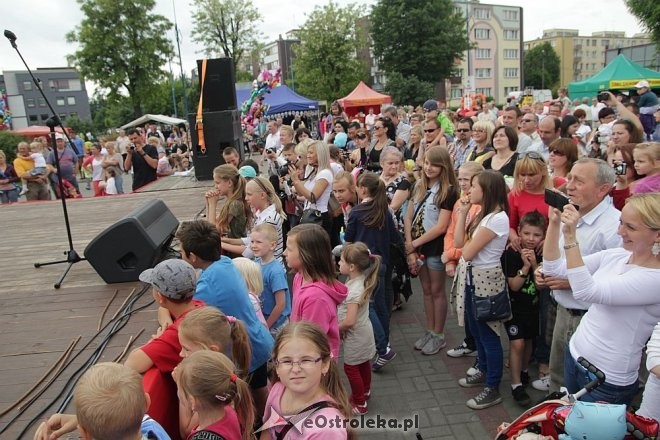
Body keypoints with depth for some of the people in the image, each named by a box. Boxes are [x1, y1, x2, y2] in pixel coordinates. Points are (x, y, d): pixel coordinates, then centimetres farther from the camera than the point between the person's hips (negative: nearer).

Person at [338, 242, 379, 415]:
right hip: (364, 331, 9)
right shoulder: (361, 279, -6)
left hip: (356, 336, -9)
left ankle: (359, 404, 24)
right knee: (363, 363, 25)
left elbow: (349, 321, -35)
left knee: (350, 368, 9)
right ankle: (365, 392, 46)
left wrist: (336, 329, -16)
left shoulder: (354, 290, -33)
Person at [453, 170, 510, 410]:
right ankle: (483, 371, 40)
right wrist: (463, 213, 0)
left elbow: (468, 252, -22)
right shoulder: (483, 214, 9)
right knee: (476, 330, 21)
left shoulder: (497, 218, -22)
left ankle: (493, 389, 15)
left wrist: (468, 245, -1)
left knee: (488, 334, 2)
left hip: (484, 279, -10)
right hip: (471, 276, 10)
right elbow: (458, 242, 3)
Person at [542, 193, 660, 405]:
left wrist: (570, 236, -36)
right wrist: (554, 224, -12)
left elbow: (586, 292, -32)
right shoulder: (614, 256, -1)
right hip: (574, 357, 6)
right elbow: (553, 269, -2)